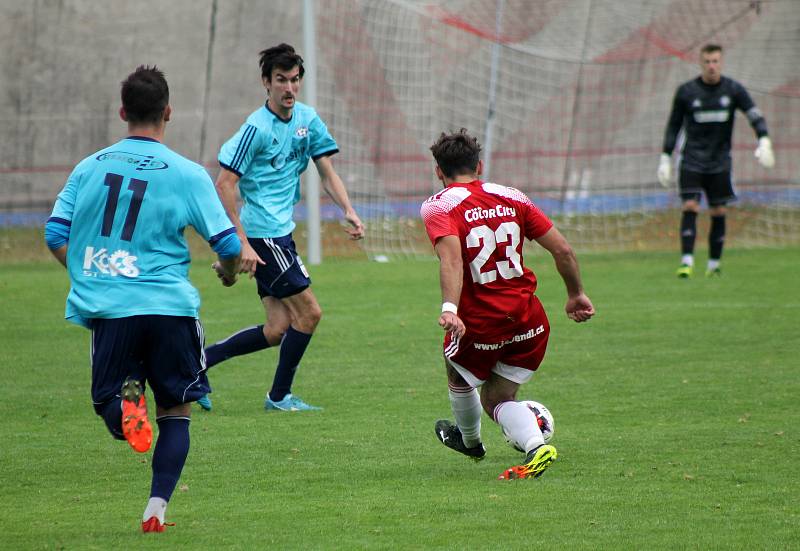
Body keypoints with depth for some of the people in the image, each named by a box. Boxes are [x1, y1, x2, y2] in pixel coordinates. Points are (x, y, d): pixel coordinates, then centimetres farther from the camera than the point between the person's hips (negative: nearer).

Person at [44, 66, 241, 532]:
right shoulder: (188, 174, -4)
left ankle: (124, 402, -21)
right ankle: (157, 509, 2)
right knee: (176, 411, 14)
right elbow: (228, 244, -4)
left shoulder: (90, 167, 5)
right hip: (170, 307, -2)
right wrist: (230, 272, 19)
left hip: (106, 308, 2)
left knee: (115, 418, 14)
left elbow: (56, 236, 7)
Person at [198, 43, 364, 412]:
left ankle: (201, 359, 16)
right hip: (261, 235, -8)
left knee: (277, 331, 6)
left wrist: (348, 210, -4)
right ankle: (280, 396, 8)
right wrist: (242, 243, -21)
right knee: (309, 312, -6)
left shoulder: (307, 119, 7)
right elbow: (224, 184, -17)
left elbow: (326, 172, 13)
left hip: (280, 232, 8)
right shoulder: (257, 128, -15)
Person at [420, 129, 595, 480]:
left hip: (479, 323, -4)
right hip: (529, 321, 4)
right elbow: (562, 250, 6)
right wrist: (576, 295, 20)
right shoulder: (512, 198, 8)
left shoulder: (438, 207, -5)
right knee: (497, 399, 16)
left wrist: (449, 309, -36)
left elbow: (451, 257, -25)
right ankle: (536, 447, -10)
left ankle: (470, 441, 50)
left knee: (458, 377, 28)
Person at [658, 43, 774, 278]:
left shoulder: (733, 89, 1)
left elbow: (754, 115, -3)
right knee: (690, 208, -15)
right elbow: (673, 126, 8)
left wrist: (764, 142, -20)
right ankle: (687, 262, -18)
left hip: (719, 162, 2)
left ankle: (714, 264, 13)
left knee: (719, 212, 2)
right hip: (691, 160, -2)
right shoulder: (686, 91, 0)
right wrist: (665, 158, 5)